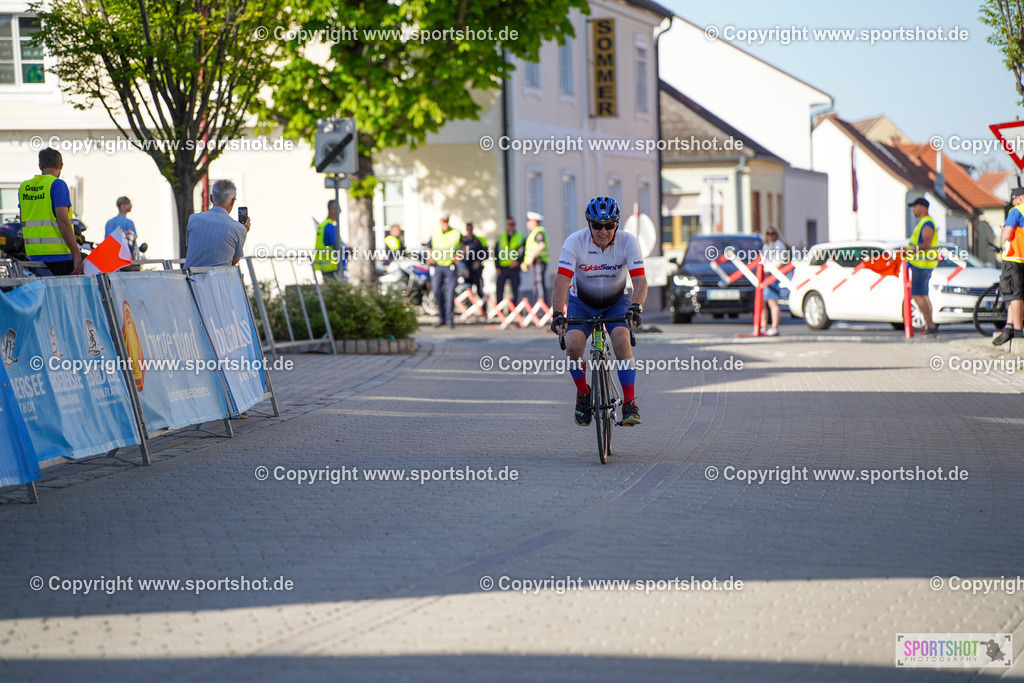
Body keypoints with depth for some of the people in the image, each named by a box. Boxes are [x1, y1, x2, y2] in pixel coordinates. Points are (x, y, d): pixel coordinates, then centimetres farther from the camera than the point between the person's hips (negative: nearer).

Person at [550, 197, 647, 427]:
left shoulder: (628, 242, -21)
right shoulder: (575, 242, -23)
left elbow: (640, 280, -28)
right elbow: (562, 281, -30)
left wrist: (636, 307, -47)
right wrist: (557, 314, -45)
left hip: (616, 302, 0)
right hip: (582, 302, 0)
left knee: (621, 339, -27)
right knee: (572, 345, -24)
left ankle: (630, 404, -20)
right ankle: (583, 393, 4)